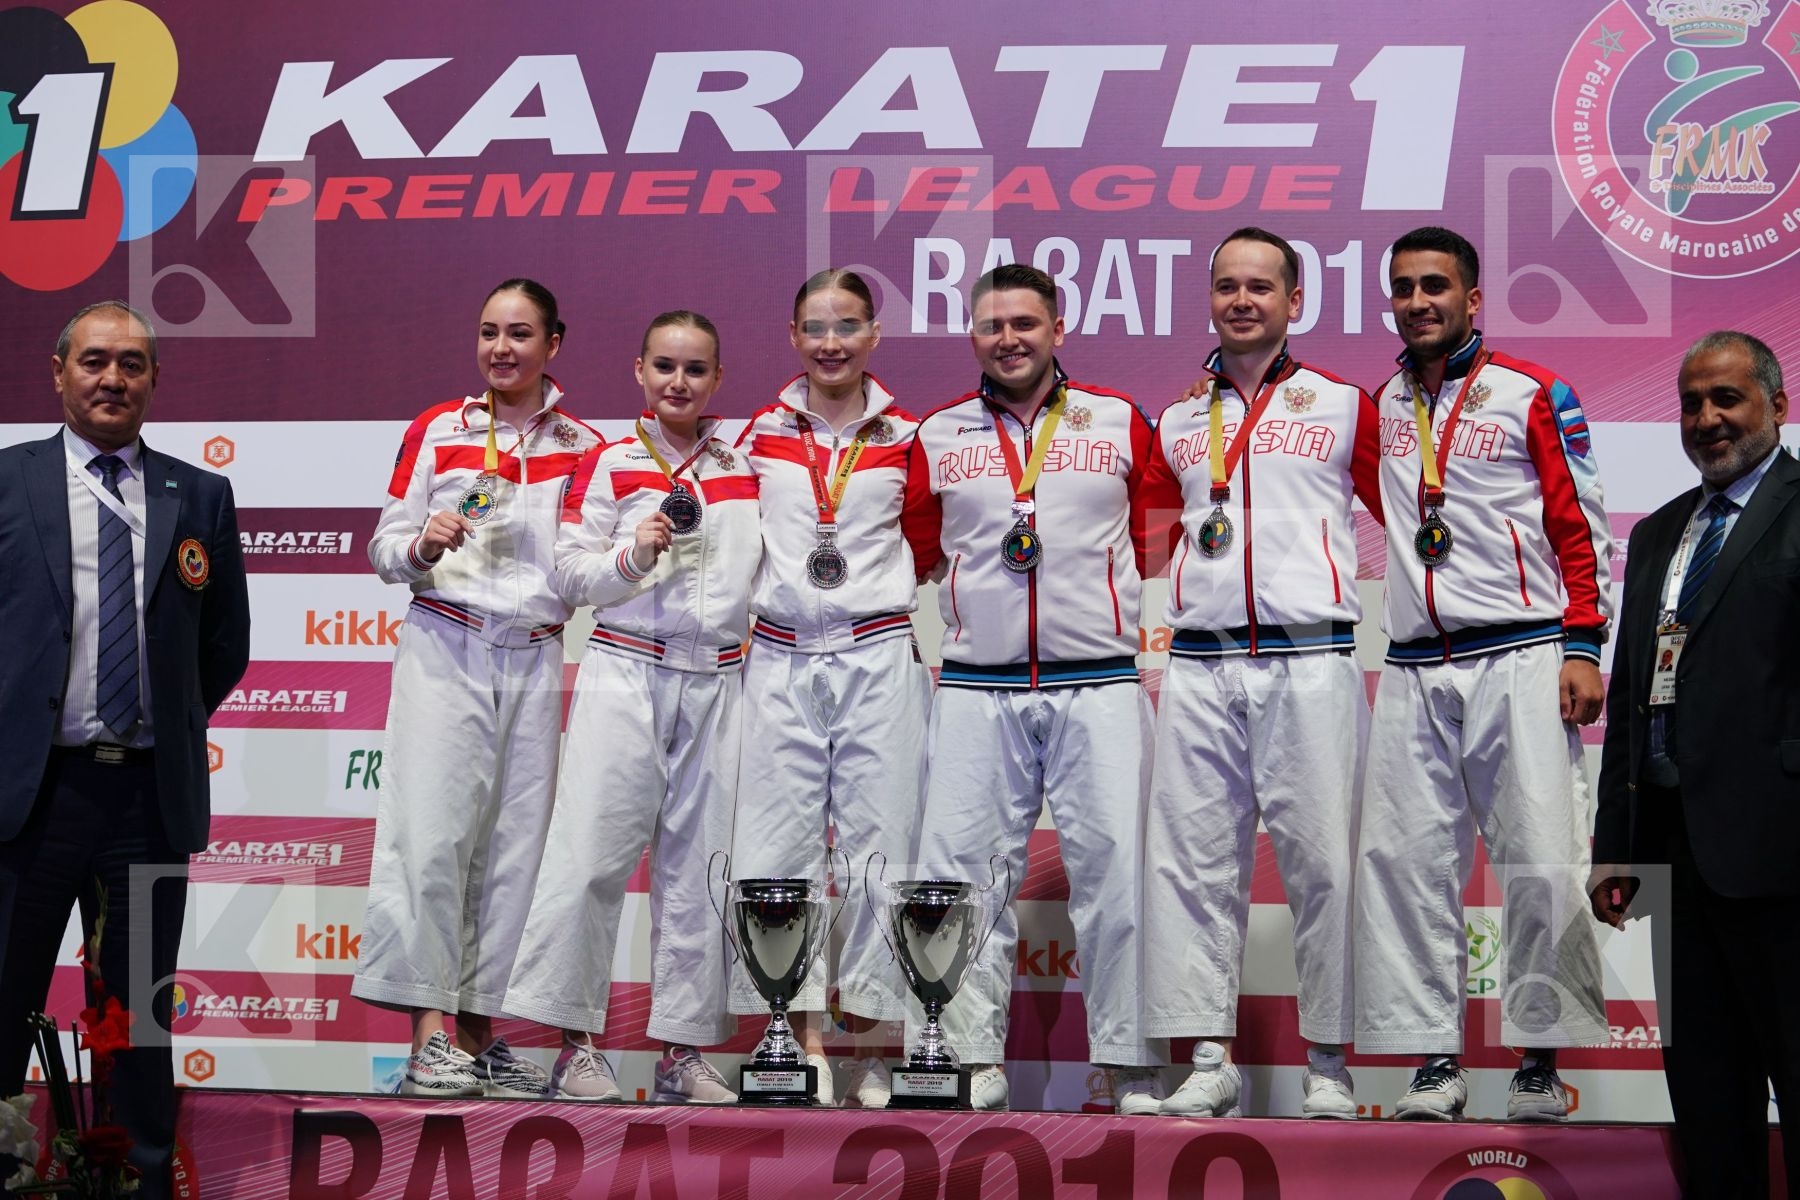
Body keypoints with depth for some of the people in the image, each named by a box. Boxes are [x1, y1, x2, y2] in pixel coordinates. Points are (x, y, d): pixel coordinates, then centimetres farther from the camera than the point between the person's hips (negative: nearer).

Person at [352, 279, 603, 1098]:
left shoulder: (582, 448, 10)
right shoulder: (436, 431, 6)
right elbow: (385, 548, 7)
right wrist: (423, 546, -14)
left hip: (536, 657, 2)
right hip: (445, 650, -2)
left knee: (514, 840, 1)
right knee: (433, 831, -11)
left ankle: (482, 1033, 8)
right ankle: (432, 1035, -11)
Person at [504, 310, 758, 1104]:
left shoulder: (746, 467, 13)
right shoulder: (611, 466, 4)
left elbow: (766, 561, 24)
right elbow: (570, 575, -1)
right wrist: (633, 556, -16)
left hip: (718, 680, 3)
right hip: (627, 673, -3)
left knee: (699, 865, 3)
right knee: (592, 851, -9)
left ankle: (683, 1049, 8)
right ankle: (575, 1042, -4)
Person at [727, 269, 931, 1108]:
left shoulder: (906, 438, 6)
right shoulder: (761, 433, 9)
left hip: (878, 655, -1)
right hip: (780, 660, 1)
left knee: (878, 845, -3)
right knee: (775, 848, -2)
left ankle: (870, 1047, 4)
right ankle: (804, 1039, 5)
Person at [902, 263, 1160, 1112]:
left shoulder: (1121, 423, 8)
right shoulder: (936, 437, 11)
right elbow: (915, 555, 19)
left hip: (1099, 684, -1)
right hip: (976, 690, 2)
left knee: (1116, 867, -5)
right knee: (962, 868, -2)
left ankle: (1129, 1069, 1)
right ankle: (973, 1060, 5)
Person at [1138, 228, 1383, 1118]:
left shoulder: (1343, 405, 8)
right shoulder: (1179, 422, 17)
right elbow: (1148, 539, 22)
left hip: (1310, 660, -3)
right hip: (1199, 666, 3)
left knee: (1322, 859, -4)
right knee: (1193, 859, 0)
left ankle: (1328, 1063, 3)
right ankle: (1209, 1059, 5)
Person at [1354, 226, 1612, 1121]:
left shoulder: (1532, 395, 3)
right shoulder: (1378, 405, 15)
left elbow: (1581, 526, 1)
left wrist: (1584, 647, -6)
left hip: (1520, 660, -4)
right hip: (1412, 671, 4)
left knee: (1541, 863, -7)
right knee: (1405, 861, -1)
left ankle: (1539, 1059, 2)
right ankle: (1434, 1059, 5)